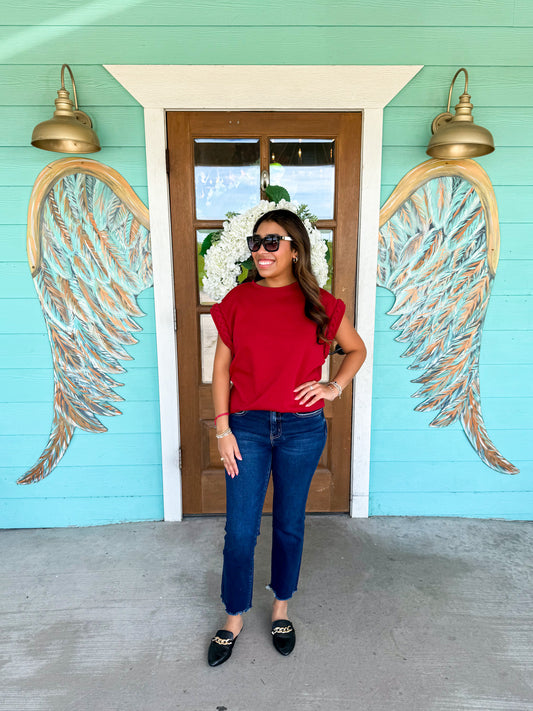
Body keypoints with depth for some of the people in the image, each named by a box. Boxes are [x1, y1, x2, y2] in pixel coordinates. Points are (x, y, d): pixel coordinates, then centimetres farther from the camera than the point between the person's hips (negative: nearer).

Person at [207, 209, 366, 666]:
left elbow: (356, 349, 12)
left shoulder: (320, 304, -2)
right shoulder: (237, 301, -2)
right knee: (240, 530, 7)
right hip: (247, 427, 0)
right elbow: (222, 367, 0)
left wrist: (334, 387, -3)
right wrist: (222, 428, -4)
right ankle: (235, 619, 33)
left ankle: (282, 609, 41)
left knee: (289, 524, 16)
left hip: (302, 430, 0)